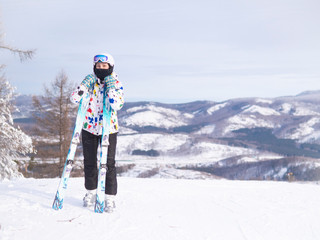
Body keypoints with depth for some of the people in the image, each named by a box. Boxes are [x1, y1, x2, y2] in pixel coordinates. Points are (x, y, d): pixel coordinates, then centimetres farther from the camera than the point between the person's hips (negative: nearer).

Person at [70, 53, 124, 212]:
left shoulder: (116, 84, -4)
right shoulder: (90, 82, 2)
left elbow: (118, 105, -20)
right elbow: (74, 99, -9)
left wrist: (110, 88, -24)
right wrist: (84, 85, -20)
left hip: (109, 128, -2)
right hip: (89, 127, 3)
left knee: (109, 163, -7)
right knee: (89, 162, 10)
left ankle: (110, 198, 0)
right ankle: (90, 193, 28)